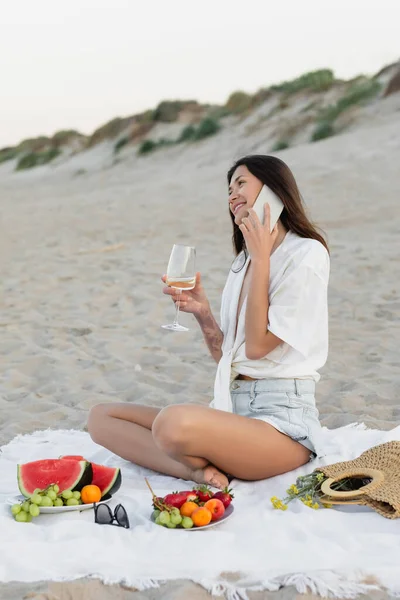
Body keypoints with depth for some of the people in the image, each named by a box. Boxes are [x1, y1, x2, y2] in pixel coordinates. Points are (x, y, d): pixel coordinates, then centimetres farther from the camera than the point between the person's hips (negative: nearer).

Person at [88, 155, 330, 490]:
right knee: (101, 417, -1)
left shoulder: (307, 253, -5)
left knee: (173, 423, -39)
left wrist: (261, 259, -9)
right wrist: (202, 313, -2)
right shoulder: (242, 262, 19)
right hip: (233, 409, 9)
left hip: (281, 420, -9)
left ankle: (199, 465, -8)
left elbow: (258, 345, -12)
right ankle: (200, 470, -18)